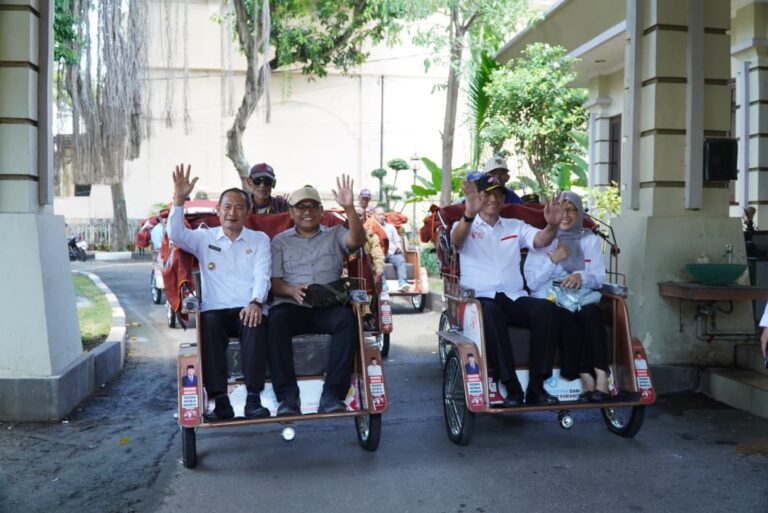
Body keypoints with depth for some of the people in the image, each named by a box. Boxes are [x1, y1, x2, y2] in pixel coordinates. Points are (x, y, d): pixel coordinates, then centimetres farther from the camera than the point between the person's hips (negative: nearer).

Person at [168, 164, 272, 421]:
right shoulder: (204, 238, 17)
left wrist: (256, 303, -18)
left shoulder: (259, 240, 15)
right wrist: (179, 199, -14)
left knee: (256, 324, -34)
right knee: (208, 324, -33)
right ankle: (221, 402, -33)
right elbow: (176, 235, -2)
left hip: (248, 310, 0)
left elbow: (262, 277, 2)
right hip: (215, 310, 1)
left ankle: (253, 398, -34)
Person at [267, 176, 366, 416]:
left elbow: (357, 241, -4)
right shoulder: (280, 241, 18)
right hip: (291, 305, 0)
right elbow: (273, 281, 7)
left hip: (327, 306, 0)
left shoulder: (334, 235, 19)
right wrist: (292, 290, -16)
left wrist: (349, 208, -18)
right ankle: (288, 396, -33)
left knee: (347, 319, -32)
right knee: (275, 321, -34)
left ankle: (332, 394, -32)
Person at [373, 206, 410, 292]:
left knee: (401, 259, -31)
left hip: (392, 253, 3)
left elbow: (398, 240, 26)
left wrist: (399, 245, 2)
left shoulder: (390, 226, 31)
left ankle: (402, 283, -48)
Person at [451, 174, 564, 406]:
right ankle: (512, 387, -33)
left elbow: (540, 240, 3)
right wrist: (469, 214, -35)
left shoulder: (515, 226, 22)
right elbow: (456, 240, -13)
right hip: (480, 299, -3)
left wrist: (552, 226, -22)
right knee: (489, 313, -39)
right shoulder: (465, 226, 13)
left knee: (548, 309, -28)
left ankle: (536, 386, -25)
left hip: (515, 298, 3)